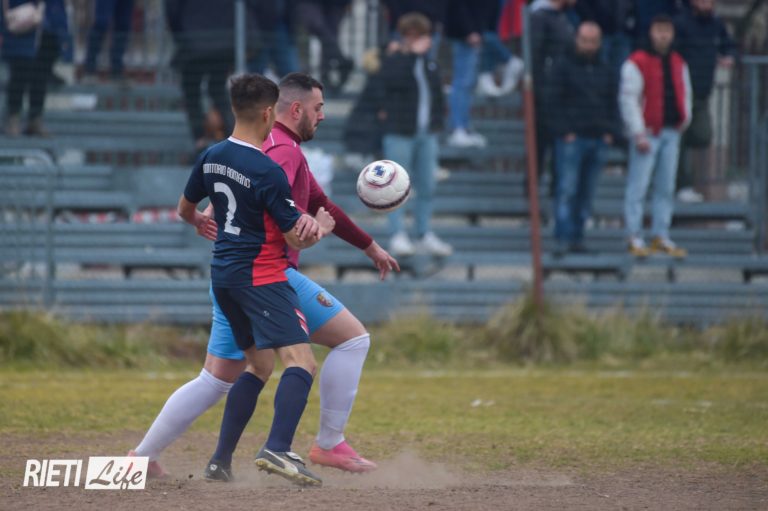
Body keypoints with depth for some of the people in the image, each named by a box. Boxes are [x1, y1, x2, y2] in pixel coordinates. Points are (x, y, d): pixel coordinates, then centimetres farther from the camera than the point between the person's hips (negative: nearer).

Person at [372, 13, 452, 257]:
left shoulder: (430, 65, 15)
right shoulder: (393, 61, -2)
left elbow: (438, 94, 21)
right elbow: (396, 80, -18)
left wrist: (436, 120, 14)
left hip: (426, 134, 6)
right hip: (400, 134, -6)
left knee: (427, 187, 8)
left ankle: (425, 235, 15)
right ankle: (398, 235, -1)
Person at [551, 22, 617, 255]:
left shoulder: (606, 70, 16)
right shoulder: (564, 66, 2)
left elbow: (612, 104, 17)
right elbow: (557, 102, -3)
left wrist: (609, 131, 3)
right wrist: (566, 131, -12)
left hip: (598, 139, 5)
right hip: (571, 138, -5)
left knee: (587, 192, 4)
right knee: (567, 189, -11)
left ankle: (577, 237, 8)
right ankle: (564, 238, -14)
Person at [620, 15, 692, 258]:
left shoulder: (678, 64, 13)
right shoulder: (636, 63, -7)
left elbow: (685, 93, 24)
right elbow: (628, 99, -11)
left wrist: (684, 120, 8)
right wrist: (638, 133, -16)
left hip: (671, 132, 6)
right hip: (647, 133, -6)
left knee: (666, 188, 9)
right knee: (638, 186, -7)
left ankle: (661, 237, 15)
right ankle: (635, 239, -4)